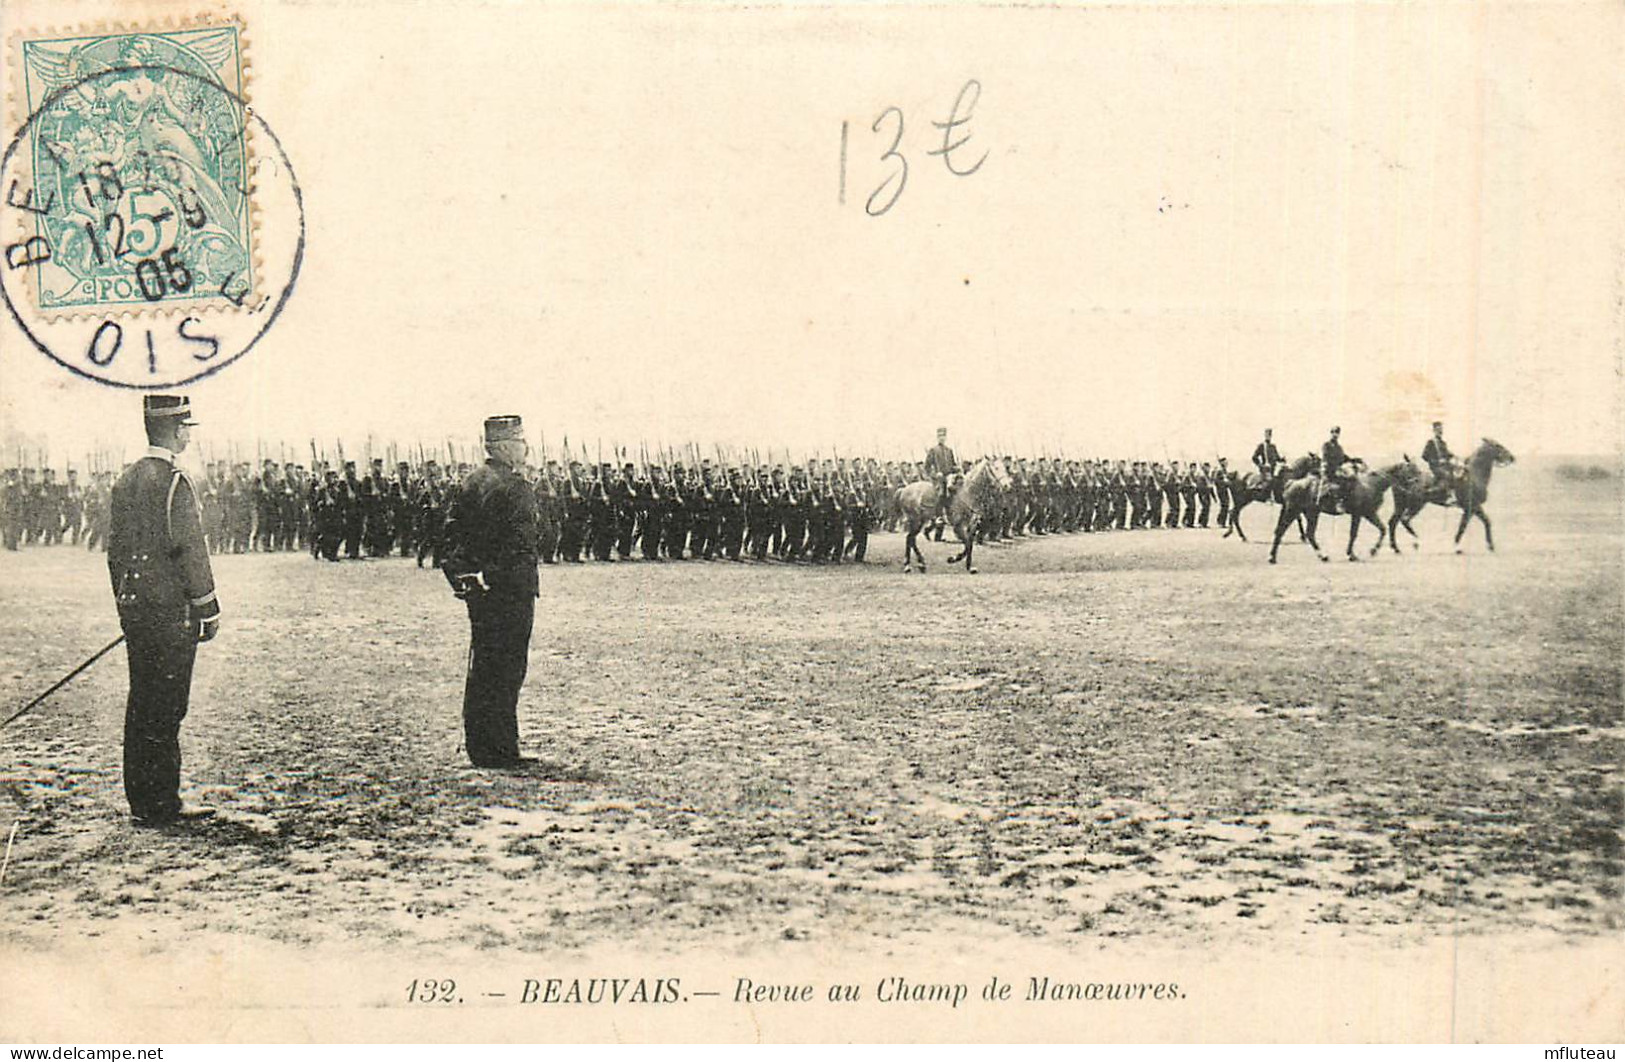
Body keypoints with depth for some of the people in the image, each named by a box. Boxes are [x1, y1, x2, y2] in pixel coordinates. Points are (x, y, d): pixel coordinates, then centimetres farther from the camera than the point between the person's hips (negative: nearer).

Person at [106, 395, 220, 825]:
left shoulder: (125, 480, 13)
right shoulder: (174, 482, -13)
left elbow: (114, 550, 17)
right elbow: (190, 551, -15)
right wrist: (209, 610, -9)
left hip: (135, 610, 8)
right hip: (172, 612, -8)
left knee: (141, 706, 12)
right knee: (165, 709, -4)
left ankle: (141, 799, 18)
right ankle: (162, 804, 0)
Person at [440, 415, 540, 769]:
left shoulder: (471, 482, 13)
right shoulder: (514, 488, -14)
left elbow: (452, 528, 15)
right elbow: (521, 544, -19)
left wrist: (458, 571, 15)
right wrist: (525, 586, -13)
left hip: (476, 589, 9)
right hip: (508, 591, -9)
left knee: (482, 667, 14)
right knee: (506, 670, -4)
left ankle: (479, 746, 21)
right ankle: (499, 750, -1)